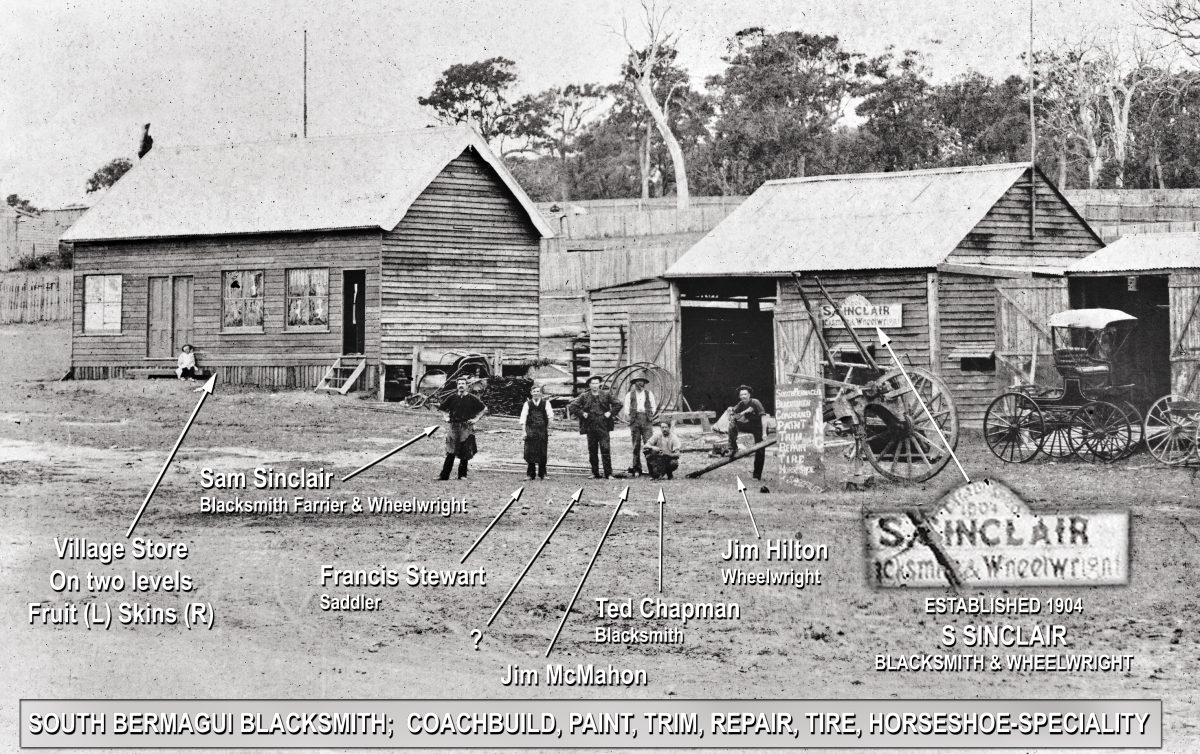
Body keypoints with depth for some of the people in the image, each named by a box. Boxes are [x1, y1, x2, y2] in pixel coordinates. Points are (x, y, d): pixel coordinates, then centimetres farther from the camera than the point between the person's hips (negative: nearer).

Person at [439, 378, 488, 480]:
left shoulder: (472, 399, 1)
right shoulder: (452, 398, 8)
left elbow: (484, 409, 8)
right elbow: (443, 407, 26)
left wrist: (476, 419, 2)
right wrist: (447, 417, 14)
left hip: (467, 427, -1)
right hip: (454, 427, 1)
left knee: (465, 454, 0)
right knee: (450, 453, -3)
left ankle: (462, 475, 10)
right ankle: (444, 475, -2)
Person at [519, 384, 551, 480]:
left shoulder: (545, 403, 4)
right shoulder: (527, 404, 5)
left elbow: (549, 417, 4)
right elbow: (523, 418, 3)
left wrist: (548, 430, 1)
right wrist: (524, 431, -4)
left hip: (542, 431, 0)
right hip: (530, 431, 0)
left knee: (542, 453, 1)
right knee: (530, 452, -2)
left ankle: (542, 474, 11)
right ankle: (530, 474, 6)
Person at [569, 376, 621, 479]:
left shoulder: (606, 395, 6)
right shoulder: (584, 397, 6)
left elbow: (618, 405, 10)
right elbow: (573, 406, 8)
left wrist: (610, 413, 0)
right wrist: (582, 413, 0)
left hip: (603, 427, -2)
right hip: (590, 427, 2)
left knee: (605, 450, -8)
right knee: (592, 452, 5)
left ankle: (608, 473, -6)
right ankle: (595, 473, 14)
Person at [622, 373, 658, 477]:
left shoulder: (649, 394, 14)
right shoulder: (629, 395, 13)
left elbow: (653, 407, 16)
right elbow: (626, 409, 13)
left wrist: (650, 416, 5)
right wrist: (629, 417, 2)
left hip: (646, 420, -1)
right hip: (635, 420, 1)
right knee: (636, 445, -1)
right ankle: (636, 469, 0)